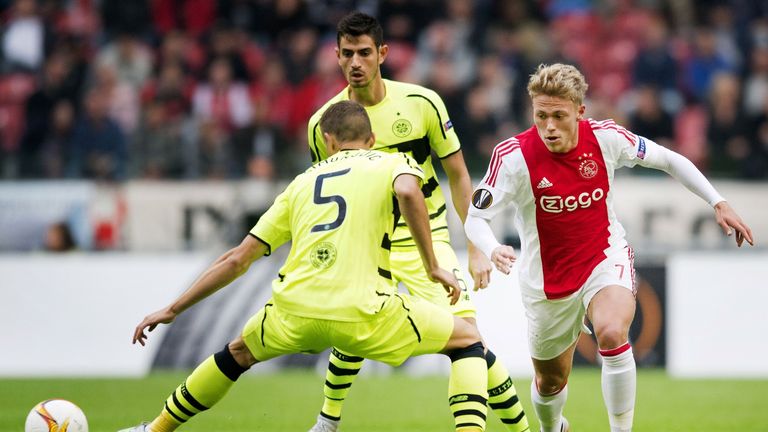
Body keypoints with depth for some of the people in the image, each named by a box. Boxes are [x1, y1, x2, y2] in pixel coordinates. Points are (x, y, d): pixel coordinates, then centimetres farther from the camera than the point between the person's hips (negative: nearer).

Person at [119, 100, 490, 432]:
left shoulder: (304, 182, 25)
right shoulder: (393, 164, 14)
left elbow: (237, 259, 24)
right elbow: (407, 192, -14)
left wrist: (173, 310, 31)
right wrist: (432, 267, -5)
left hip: (293, 310, 4)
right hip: (362, 313, -4)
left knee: (239, 352, 36)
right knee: (467, 340, 15)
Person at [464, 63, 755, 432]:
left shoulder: (606, 138, -15)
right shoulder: (513, 155, -21)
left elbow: (669, 160, 1)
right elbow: (475, 218, -19)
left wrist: (718, 203, -3)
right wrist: (493, 251, -41)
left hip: (607, 258, -1)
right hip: (548, 282, 1)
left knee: (612, 333, -33)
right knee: (551, 381, 15)